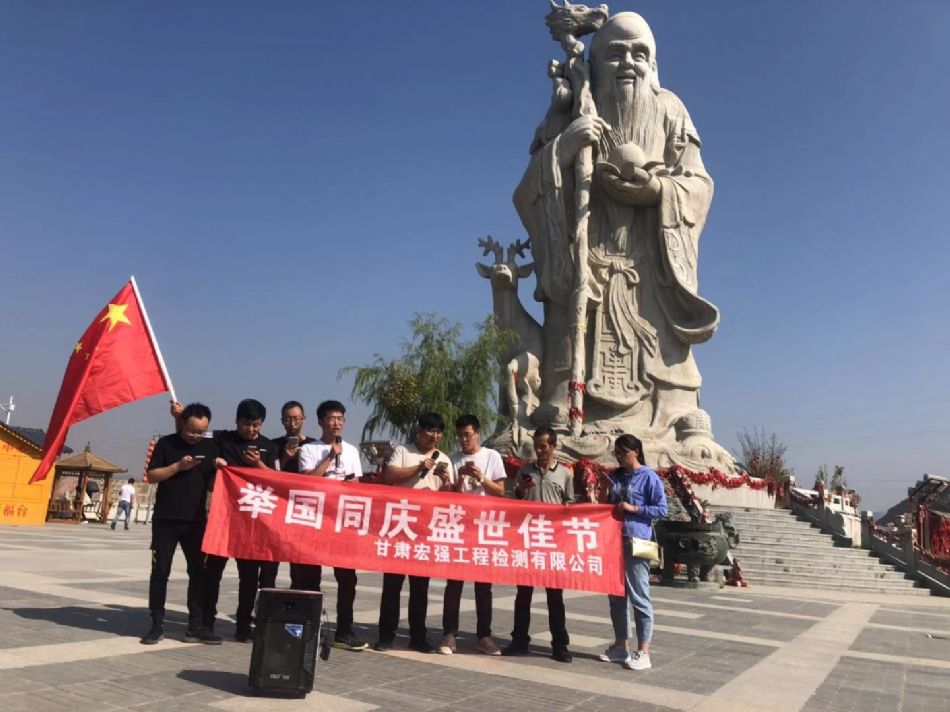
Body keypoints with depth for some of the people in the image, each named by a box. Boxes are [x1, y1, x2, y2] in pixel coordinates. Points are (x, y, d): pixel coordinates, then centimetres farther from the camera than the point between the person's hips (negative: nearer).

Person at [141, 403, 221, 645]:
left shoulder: (209, 447, 7)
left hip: (196, 521, 2)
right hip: (165, 520, -2)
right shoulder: (166, 443, 0)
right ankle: (157, 625, 13)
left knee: (199, 571, 3)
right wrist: (178, 466, -17)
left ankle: (196, 626, 10)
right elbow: (151, 476, -4)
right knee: (160, 571, 2)